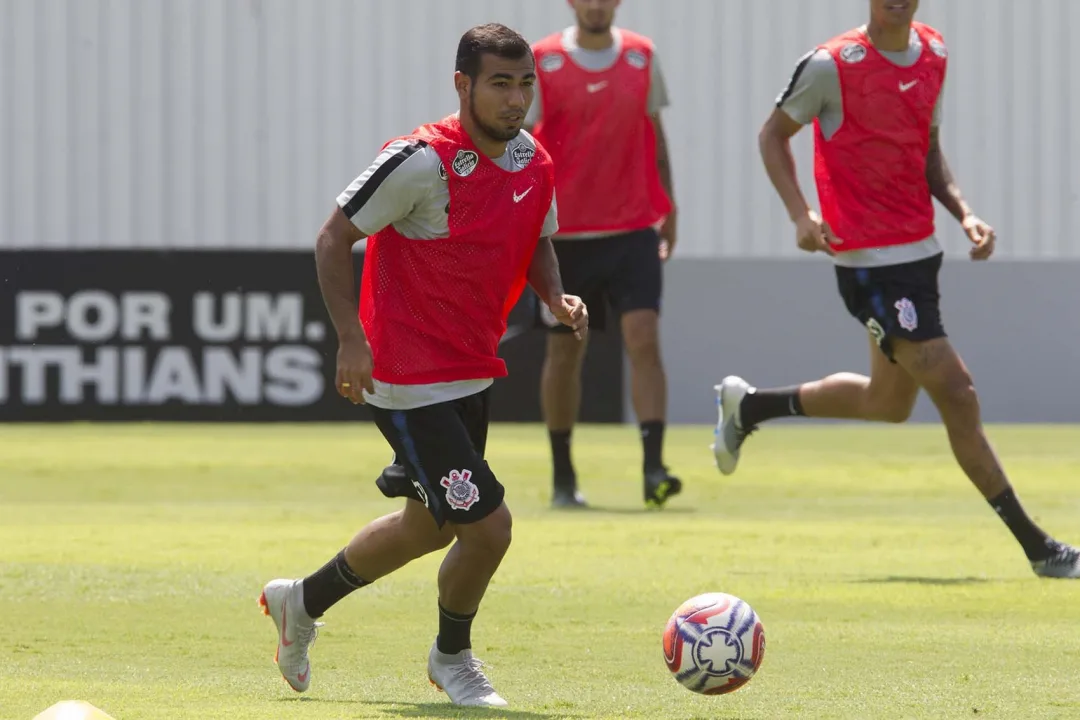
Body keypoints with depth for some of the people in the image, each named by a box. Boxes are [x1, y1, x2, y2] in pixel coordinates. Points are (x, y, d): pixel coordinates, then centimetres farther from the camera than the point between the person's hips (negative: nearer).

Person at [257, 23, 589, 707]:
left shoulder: (534, 163, 2)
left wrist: (557, 297, -1)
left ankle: (304, 600, 44)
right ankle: (453, 657, 17)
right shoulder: (422, 162, -21)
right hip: (412, 382, -9)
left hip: (473, 375, 9)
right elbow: (334, 239, -15)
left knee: (431, 524, 22)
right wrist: (352, 339, -22)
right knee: (488, 527, -11)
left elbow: (538, 242, 20)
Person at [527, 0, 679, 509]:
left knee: (644, 338, -13)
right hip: (566, 233, -1)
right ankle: (562, 476, 20)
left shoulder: (642, 57, 6)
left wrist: (667, 207, 17)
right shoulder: (542, 63, -4)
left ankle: (653, 467, -18)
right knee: (564, 351, 7)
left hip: (634, 228, 1)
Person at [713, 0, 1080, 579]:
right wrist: (801, 215, -15)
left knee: (888, 403, 20)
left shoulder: (933, 53, 7)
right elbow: (774, 135, -2)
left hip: (920, 249, 8)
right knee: (955, 393, -11)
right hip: (869, 261, -8)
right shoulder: (833, 64, -13)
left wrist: (962, 212, 4)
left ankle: (748, 405, 39)